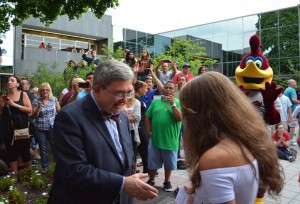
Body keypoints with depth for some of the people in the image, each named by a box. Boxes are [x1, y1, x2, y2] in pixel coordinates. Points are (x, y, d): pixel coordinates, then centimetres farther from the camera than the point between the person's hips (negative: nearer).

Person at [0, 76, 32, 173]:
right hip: (8, 129, 3)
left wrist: (15, 105, -15)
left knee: (25, 151, 2)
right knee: (11, 152, 5)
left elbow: (30, 110, -9)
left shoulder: (23, 94, 0)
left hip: (22, 127, -3)